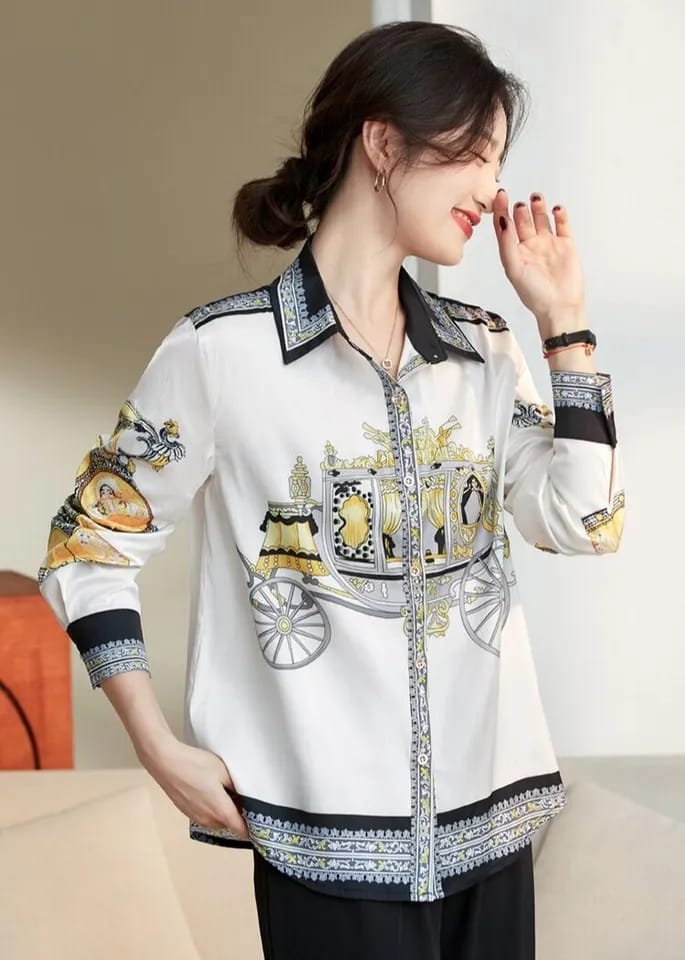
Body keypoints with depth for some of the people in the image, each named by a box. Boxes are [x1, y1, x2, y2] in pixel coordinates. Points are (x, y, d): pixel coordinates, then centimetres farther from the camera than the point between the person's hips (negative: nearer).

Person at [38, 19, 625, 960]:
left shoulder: (483, 348, 8)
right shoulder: (223, 347, -8)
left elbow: (586, 524, 0)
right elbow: (88, 546, -3)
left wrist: (564, 318, 0)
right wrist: (164, 753, -9)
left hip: (492, 816, 5)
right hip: (333, 835, -5)